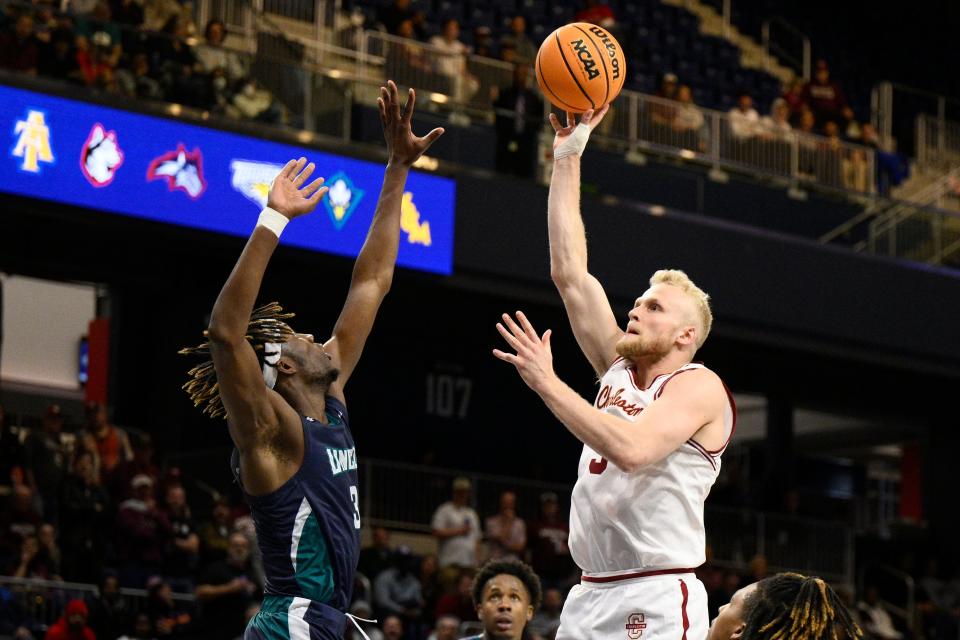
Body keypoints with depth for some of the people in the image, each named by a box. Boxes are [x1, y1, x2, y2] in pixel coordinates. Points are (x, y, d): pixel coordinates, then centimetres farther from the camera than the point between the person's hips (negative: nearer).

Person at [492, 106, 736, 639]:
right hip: (591, 596, 7)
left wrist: (548, 383, -19)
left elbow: (631, 449, -23)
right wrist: (568, 159, 11)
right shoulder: (619, 367, 15)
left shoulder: (698, 387, -5)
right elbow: (571, 275, 13)